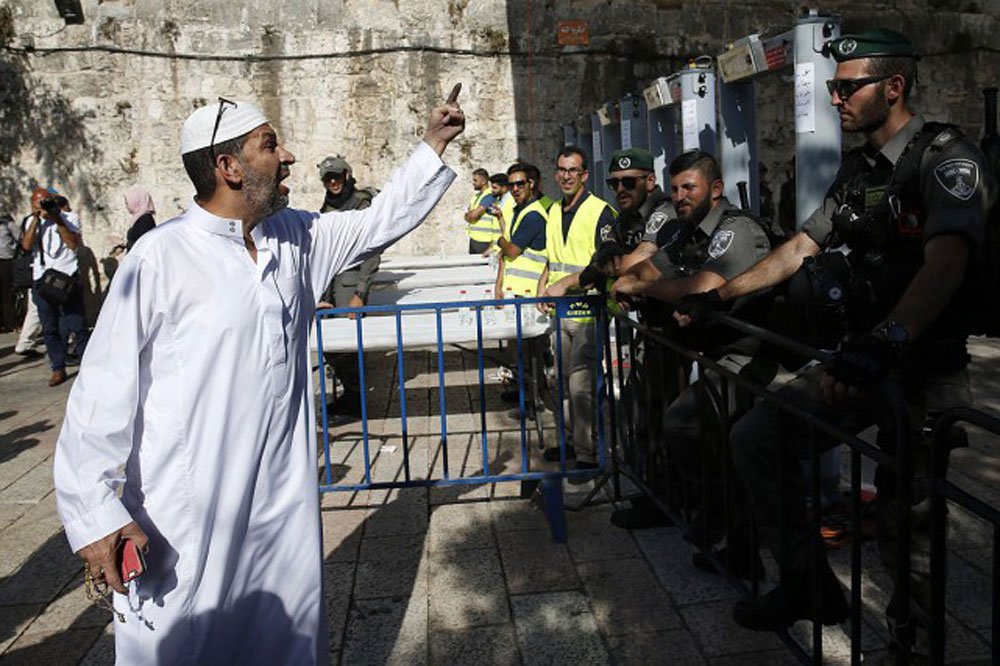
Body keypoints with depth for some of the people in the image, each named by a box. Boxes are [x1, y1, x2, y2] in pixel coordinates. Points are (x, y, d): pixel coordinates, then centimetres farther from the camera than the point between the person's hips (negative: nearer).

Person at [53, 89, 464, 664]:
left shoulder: (297, 240, 4)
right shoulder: (160, 259, -15)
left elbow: (381, 221, 17)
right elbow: (103, 394, -13)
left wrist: (434, 144, 13)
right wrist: (96, 516, -14)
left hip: (286, 508, 6)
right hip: (186, 526, -6)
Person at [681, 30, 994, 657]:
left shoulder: (946, 157, -13)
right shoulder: (858, 169, 13)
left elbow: (946, 262, -30)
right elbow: (800, 249, 16)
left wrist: (883, 342, -45)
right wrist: (717, 295, 12)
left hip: (926, 368, -7)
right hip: (866, 357, 7)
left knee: (905, 518, -3)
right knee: (756, 436, -4)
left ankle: (910, 640, 18)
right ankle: (809, 583, 8)